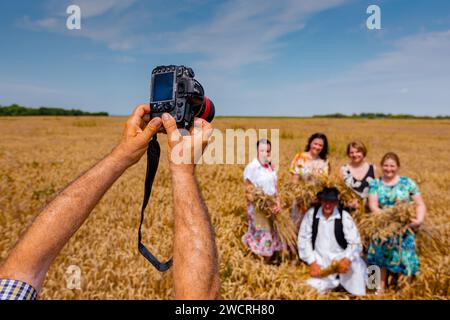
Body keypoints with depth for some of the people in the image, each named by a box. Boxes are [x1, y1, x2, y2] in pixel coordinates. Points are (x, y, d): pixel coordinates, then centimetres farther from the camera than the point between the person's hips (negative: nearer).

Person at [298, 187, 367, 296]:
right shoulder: (311, 214, -4)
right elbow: (304, 240, -4)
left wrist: (347, 260, -28)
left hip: (340, 259, 0)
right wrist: (312, 263, -13)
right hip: (319, 261, 0)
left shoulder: (344, 216, -5)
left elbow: (355, 243, -9)